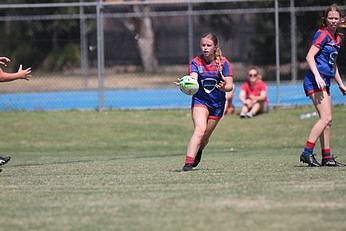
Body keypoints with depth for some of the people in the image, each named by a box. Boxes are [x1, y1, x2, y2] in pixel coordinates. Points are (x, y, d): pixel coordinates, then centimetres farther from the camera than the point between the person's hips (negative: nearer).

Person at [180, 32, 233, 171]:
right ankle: (188, 163, -32)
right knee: (200, 129, -25)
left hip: (217, 104, 2)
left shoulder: (223, 62, -6)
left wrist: (224, 87, -34)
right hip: (200, 101, -2)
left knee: (205, 137, 10)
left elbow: (230, 86, -11)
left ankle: (198, 152, 45)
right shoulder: (196, 62, -6)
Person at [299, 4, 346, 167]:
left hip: (325, 83, 9)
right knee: (326, 118, -17)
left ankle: (327, 157, 11)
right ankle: (307, 153, -18)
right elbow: (309, 57, -17)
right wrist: (317, 76, -28)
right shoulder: (322, 34, -9)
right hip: (315, 81, -9)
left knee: (327, 120, 8)